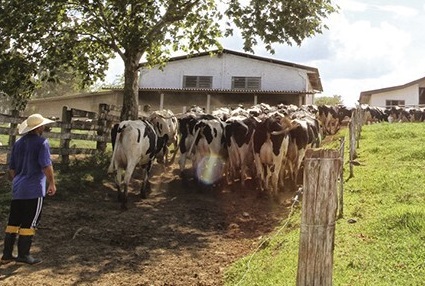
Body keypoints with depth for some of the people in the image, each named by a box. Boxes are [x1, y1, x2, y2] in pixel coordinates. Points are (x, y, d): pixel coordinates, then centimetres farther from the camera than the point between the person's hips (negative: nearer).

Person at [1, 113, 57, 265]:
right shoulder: (42, 143, -10)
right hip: (34, 190, -7)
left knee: (13, 222, 11)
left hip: (17, 189, 7)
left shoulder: (18, 143, 12)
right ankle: (23, 255, 6)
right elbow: (46, 166, -17)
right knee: (29, 223, 1)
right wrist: (52, 183, -8)